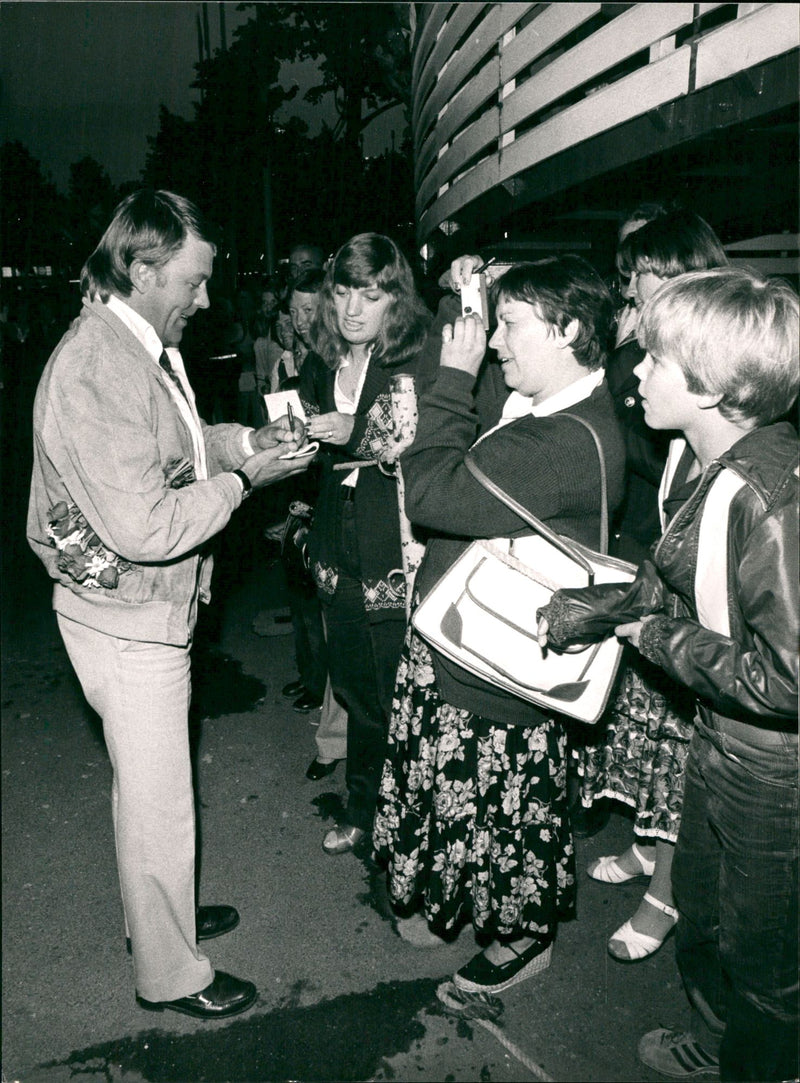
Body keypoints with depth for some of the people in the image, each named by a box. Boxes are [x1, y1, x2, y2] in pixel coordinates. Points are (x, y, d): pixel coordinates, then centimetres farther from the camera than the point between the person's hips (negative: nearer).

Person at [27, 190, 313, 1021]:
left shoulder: (139, 348, 6)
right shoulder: (97, 371, -27)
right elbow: (145, 528, -30)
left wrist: (239, 440, 3)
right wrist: (241, 479, -19)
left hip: (145, 610, 10)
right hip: (127, 620, -10)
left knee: (147, 786, 25)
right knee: (158, 802, 7)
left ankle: (159, 915, 47)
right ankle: (169, 974, 28)